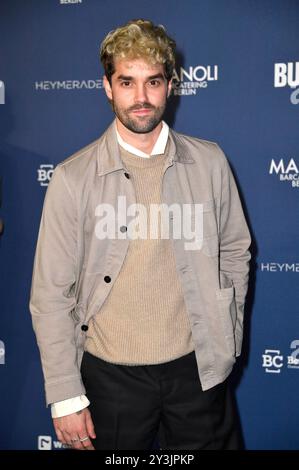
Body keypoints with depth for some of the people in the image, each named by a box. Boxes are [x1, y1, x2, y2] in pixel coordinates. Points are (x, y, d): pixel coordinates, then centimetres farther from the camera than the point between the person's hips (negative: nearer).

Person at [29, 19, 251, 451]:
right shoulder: (72, 179, -9)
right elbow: (51, 295, -6)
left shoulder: (209, 162, -2)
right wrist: (66, 395, -6)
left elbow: (234, 252, 10)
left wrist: (228, 342, 10)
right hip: (112, 374, -1)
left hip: (198, 367, 2)